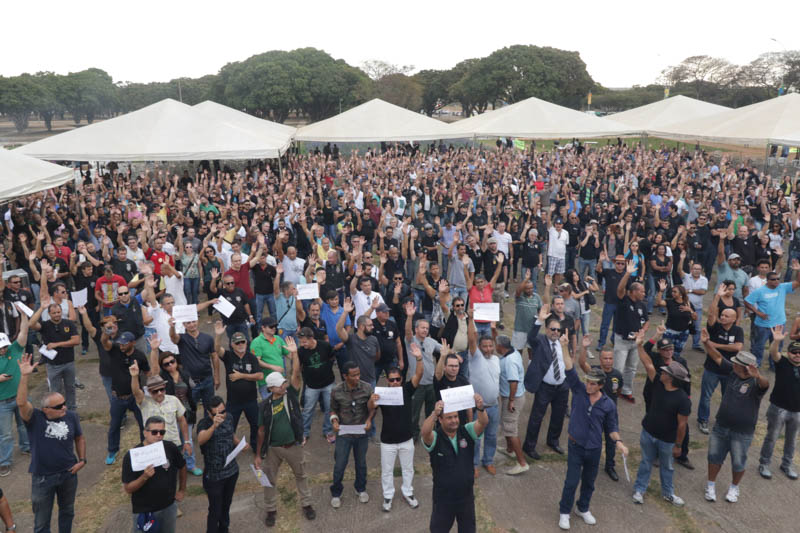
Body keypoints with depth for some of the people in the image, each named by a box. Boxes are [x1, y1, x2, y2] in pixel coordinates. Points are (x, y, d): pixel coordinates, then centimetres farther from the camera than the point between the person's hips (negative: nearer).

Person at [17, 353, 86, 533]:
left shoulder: (71, 416, -9)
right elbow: (21, 403, -37)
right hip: (42, 477, -3)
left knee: (67, 511, 24)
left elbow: (79, 438, 7)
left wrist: (82, 459, -3)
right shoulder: (35, 418, -18)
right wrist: (24, 376, -46)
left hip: (69, 474, 3)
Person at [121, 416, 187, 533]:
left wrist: (182, 490, 12)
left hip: (169, 507, 3)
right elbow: (128, 489, -14)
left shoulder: (171, 448, -11)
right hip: (144, 511, -3)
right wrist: (144, 477, -30)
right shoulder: (132, 455, -17)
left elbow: (182, 466, 8)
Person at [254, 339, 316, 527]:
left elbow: (296, 374, -21)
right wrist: (258, 454, -1)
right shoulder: (264, 405, -9)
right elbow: (261, 431, -3)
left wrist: (294, 353, -31)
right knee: (270, 480, 12)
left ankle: (306, 504, 35)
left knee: (301, 476, 16)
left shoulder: (290, 394, -8)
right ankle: (271, 510, 33)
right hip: (272, 448, 0)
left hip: (293, 446, 1)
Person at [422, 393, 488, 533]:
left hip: (466, 495, 3)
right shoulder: (435, 437, -19)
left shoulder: (466, 432, -10)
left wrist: (480, 408, -49)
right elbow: (425, 432, -42)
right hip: (443, 499, -3)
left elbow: (483, 422, -27)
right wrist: (434, 413, -60)